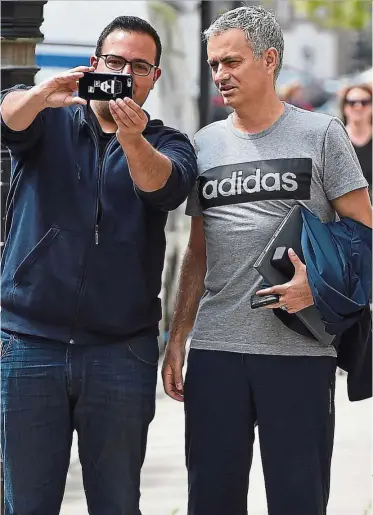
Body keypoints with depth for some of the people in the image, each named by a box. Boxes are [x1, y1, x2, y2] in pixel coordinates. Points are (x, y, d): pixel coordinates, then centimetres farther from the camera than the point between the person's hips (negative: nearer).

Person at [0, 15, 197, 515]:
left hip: (122, 353, 1)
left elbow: (164, 187, -14)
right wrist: (44, 94, -37)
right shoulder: (48, 121, 9)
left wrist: (133, 140, -35)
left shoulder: (167, 145, 9)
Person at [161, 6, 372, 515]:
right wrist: (177, 339, 10)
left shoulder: (321, 134, 3)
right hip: (214, 349, 4)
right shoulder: (206, 144, 14)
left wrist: (319, 283, -17)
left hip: (299, 351, -3)